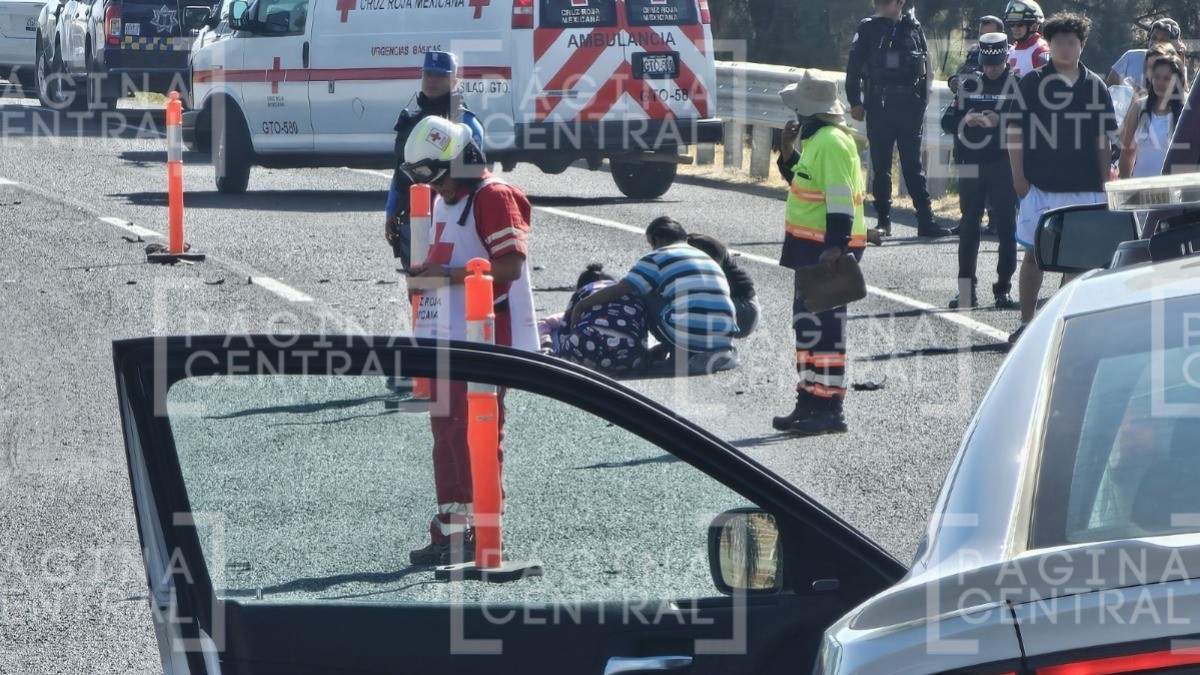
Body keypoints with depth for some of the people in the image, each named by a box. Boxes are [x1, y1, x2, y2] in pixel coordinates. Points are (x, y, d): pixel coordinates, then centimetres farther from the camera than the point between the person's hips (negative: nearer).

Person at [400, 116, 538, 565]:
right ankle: (450, 529, 16)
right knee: (446, 434, 11)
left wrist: (449, 274, -21)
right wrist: (427, 272, 10)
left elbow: (511, 263, -21)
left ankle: (480, 530, -5)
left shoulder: (494, 198, -12)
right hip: (446, 338, 10)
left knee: (473, 433, -9)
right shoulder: (446, 200, 19)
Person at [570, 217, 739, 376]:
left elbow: (619, 290, -1)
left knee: (646, 295, 15)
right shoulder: (708, 259, 27)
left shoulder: (658, 258, 7)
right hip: (724, 339, 6)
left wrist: (581, 305, 10)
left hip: (688, 337, -6)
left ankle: (678, 357, 10)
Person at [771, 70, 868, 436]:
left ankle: (830, 409, -6)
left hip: (827, 249, -11)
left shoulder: (832, 142, -17)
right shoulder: (817, 138, 15)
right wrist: (788, 153, 11)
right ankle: (809, 402, 22)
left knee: (824, 326, -8)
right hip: (810, 247, 11)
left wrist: (835, 246, -30)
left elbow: (840, 199, -24)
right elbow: (804, 180, 27)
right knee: (806, 323, 15)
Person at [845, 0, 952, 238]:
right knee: (880, 166, 4)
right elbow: (854, 67, 4)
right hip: (879, 104, 0)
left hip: (909, 105, 0)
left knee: (913, 164, 1)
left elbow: (927, 67, 7)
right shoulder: (869, 29, 3)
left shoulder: (913, 29, 4)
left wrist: (923, 98, -1)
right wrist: (855, 102, -1)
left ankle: (926, 221, -1)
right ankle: (883, 220, 11)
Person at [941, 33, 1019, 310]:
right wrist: (965, 120, -13)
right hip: (971, 165, 3)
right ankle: (966, 289, 10)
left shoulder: (1017, 86, 1)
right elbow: (947, 121, 7)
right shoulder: (970, 84, 12)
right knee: (969, 227, 5)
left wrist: (999, 121, -26)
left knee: (1006, 227, -1)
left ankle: (1003, 288, 5)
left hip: (1003, 166, -3)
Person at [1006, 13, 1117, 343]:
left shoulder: (1094, 86, 7)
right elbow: (1015, 131, 1)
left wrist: (1104, 184, 5)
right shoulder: (1031, 83, 1)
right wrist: (1019, 177, -6)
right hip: (1039, 188, -1)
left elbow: (1104, 140, 9)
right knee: (1034, 255, 4)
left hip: (1084, 189, 1)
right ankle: (1026, 322, 12)